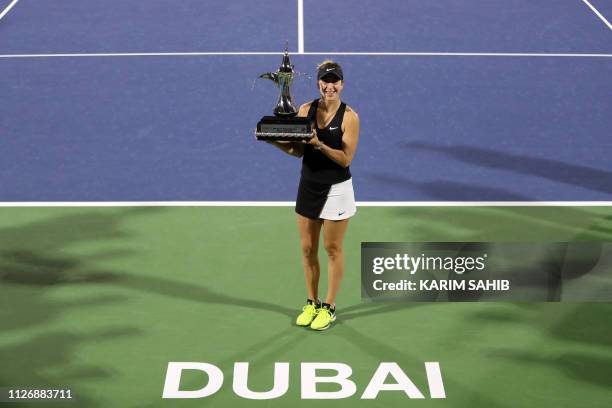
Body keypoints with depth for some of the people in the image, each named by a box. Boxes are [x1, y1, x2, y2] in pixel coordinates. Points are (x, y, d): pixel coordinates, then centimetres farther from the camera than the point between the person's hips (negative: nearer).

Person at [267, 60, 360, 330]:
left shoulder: (349, 117, -12)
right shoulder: (305, 110, 0)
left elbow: (346, 158, -15)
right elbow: (298, 150, 5)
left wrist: (319, 144, -29)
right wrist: (276, 141, -13)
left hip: (336, 189, -4)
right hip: (308, 186, 4)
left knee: (332, 249, 6)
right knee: (307, 248, 10)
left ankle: (329, 307, 19)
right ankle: (312, 303, 25)